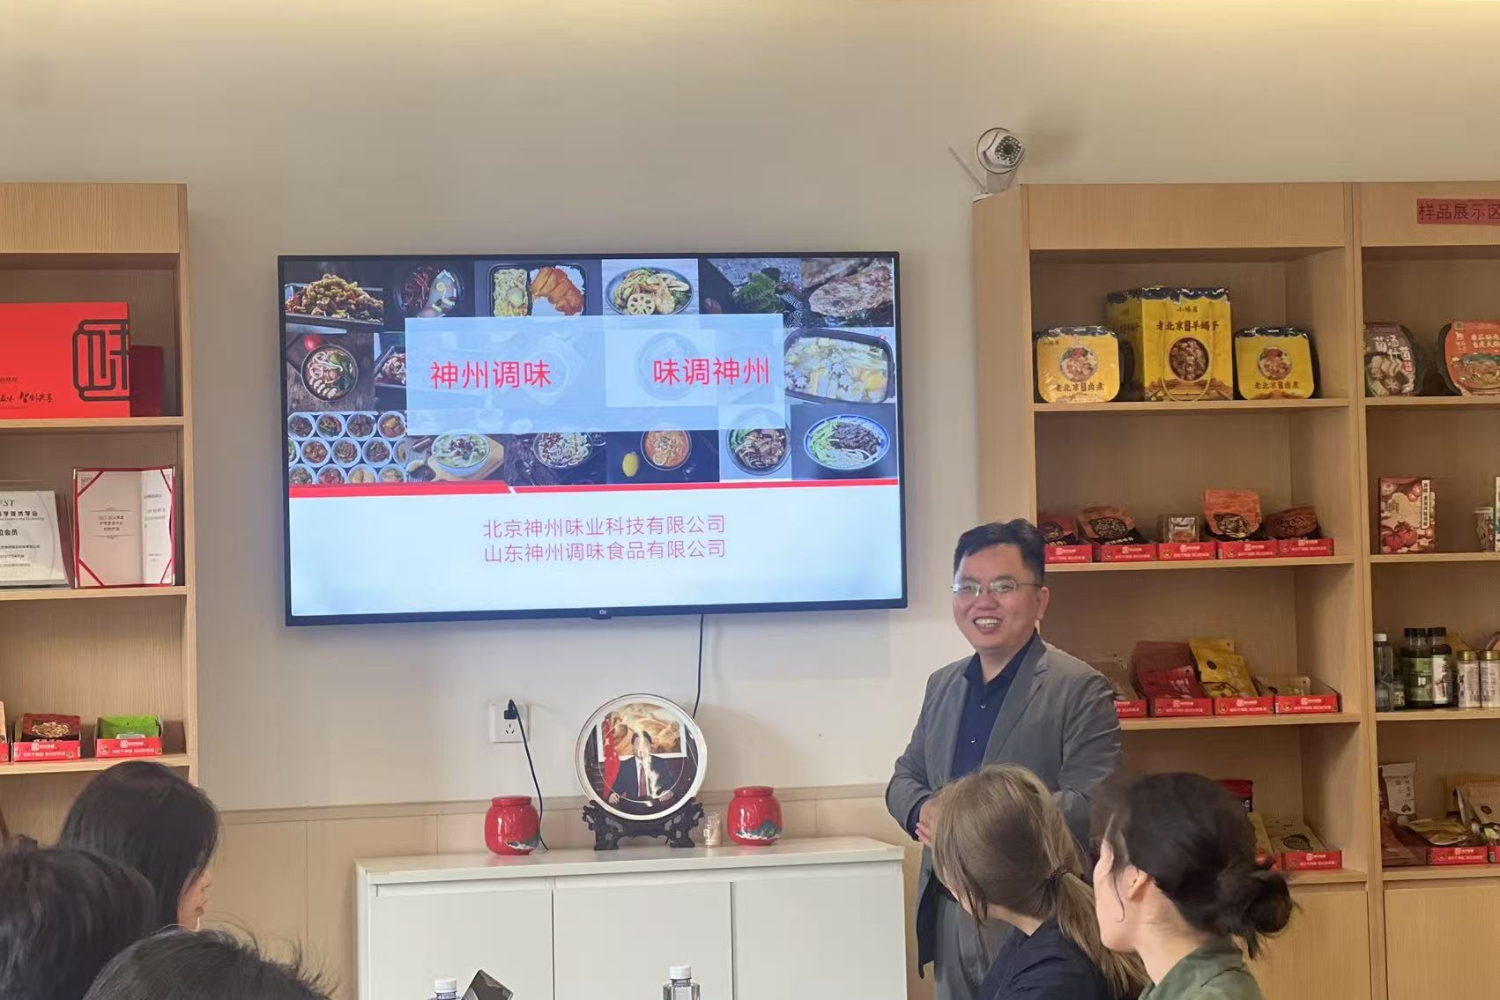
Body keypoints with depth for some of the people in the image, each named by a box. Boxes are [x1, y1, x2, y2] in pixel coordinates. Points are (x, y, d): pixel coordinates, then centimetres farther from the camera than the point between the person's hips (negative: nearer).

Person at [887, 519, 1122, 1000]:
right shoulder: (942, 685, 14)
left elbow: (1088, 803, -17)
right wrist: (925, 812, -8)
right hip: (946, 916, 6)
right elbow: (904, 778, 17)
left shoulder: (1080, 689, -9)